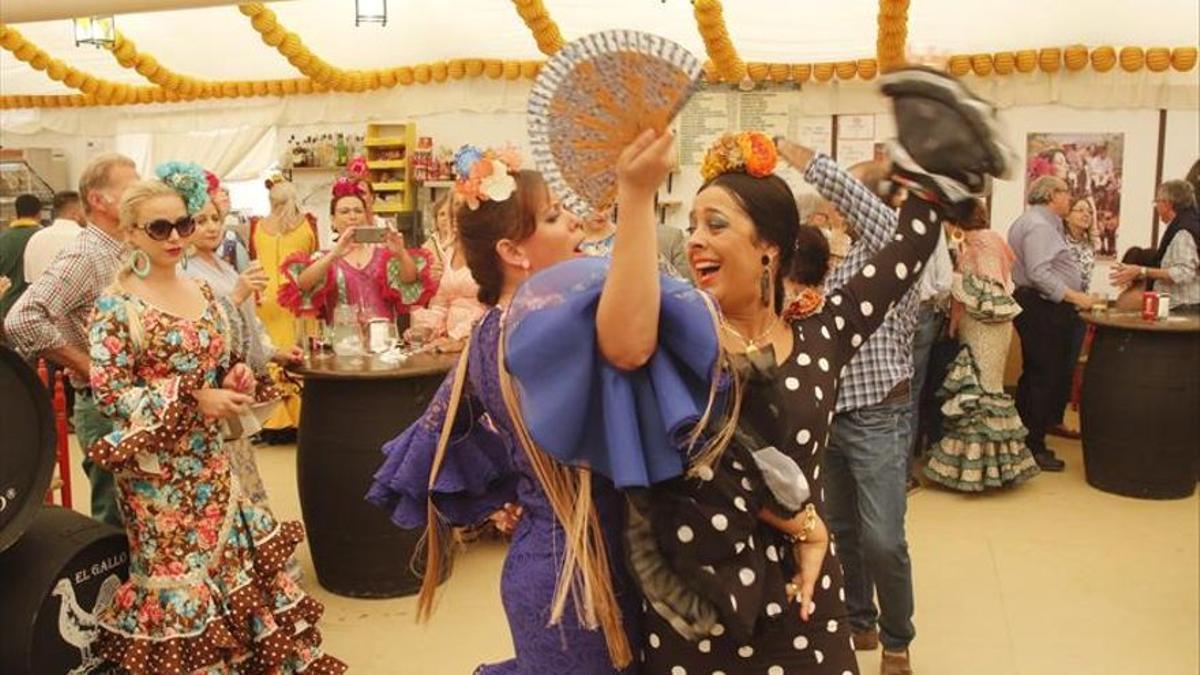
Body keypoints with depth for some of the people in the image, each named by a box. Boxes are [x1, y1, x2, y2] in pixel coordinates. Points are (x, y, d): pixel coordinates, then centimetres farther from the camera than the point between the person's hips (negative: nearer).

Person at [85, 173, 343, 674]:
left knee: (237, 556, 11)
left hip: (210, 456, 6)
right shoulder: (116, 304, -11)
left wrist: (235, 375, -4)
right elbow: (110, 393, -16)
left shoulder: (202, 293, 8)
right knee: (177, 573, 4)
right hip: (156, 464, -6)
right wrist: (193, 399, -21)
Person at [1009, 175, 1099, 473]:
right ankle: (1034, 447, -2)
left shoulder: (1036, 222, 19)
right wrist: (1073, 296, -23)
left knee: (1035, 376, 15)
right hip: (1043, 308, -11)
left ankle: (1025, 441, 22)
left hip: (1038, 307, 11)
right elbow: (1039, 274, -25)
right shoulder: (1039, 225, -15)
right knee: (1046, 378, -7)